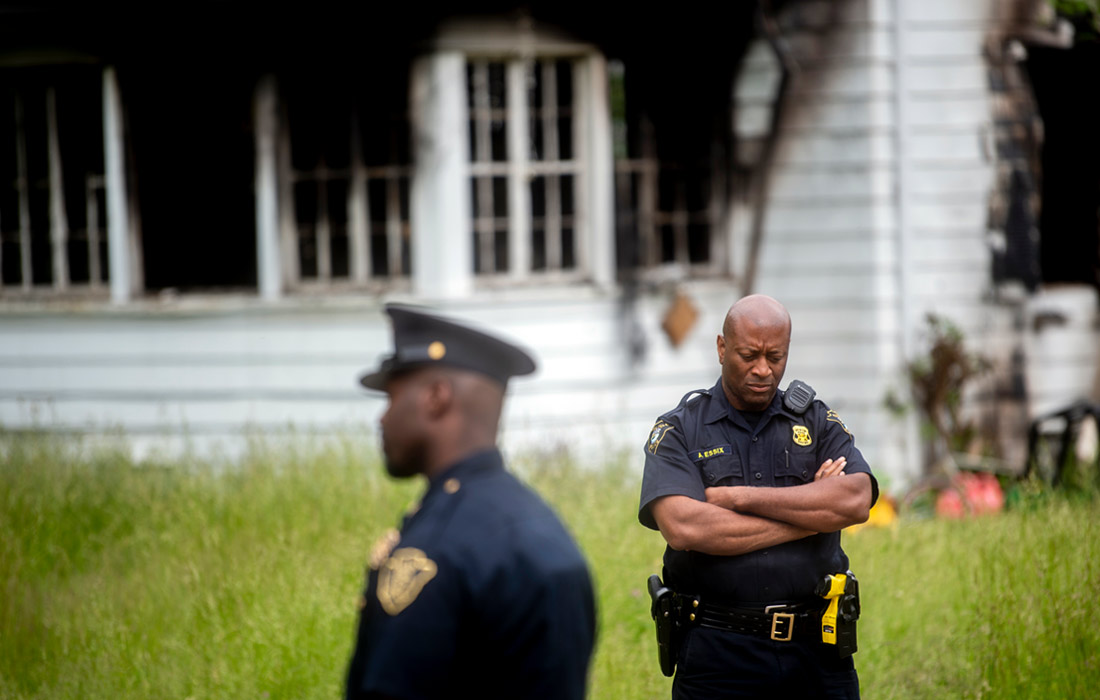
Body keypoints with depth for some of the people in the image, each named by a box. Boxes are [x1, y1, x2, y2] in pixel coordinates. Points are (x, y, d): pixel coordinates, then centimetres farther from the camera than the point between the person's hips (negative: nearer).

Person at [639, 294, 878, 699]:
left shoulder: (818, 422, 11)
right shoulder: (678, 432, 4)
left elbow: (856, 501, -8)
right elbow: (683, 528, -14)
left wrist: (738, 497, -11)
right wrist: (810, 517, -9)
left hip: (817, 651, 2)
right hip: (718, 655, -2)